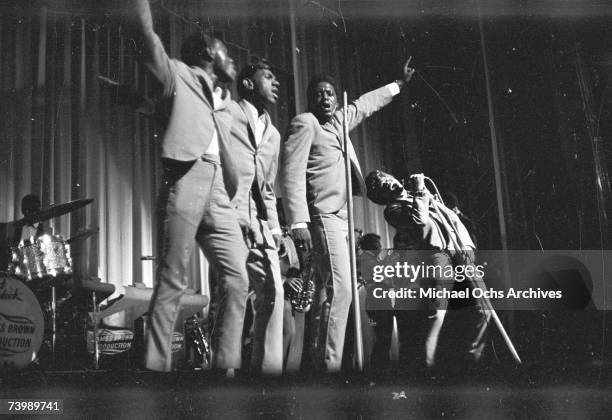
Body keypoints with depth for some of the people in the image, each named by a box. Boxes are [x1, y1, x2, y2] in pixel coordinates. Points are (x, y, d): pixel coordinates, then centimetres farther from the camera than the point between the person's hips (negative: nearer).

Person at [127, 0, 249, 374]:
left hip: (218, 192, 7)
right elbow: (146, 33, -2)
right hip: (186, 181, -6)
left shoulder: (222, 99, 29)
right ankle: (157, 367, -6)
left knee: (237, 280, -3)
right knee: (172, 282, -8)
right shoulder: (179, 76, 11)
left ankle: (226, 365, 0)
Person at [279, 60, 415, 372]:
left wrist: (399, 84, 47)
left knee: (329, 290, 8)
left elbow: (365, 104, 39)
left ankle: (319, 360, 11)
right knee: (339, 289, -18)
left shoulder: (338, 119, 20)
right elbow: (291, 173, -14)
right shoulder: (304, 123, -5)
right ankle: (330, 364, -19)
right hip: (322, 216, -9)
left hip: (341, 217, 9)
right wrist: (298, 222, -23)